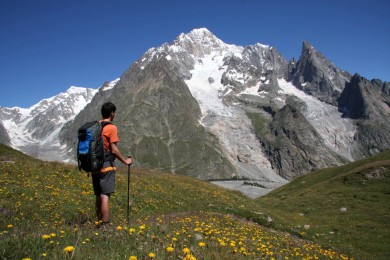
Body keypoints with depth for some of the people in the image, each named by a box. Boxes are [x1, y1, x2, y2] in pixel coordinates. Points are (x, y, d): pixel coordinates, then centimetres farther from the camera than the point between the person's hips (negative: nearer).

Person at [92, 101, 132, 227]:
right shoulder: (112, 128, -11)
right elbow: (114, 150, -14)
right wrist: (125, 161, -3)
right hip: (106, 166, -7)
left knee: (98, 196, 14)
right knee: (105, 195, -5)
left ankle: (100, 222, 23)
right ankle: (105, 224, -3)